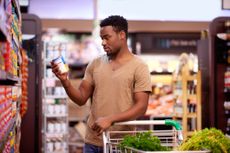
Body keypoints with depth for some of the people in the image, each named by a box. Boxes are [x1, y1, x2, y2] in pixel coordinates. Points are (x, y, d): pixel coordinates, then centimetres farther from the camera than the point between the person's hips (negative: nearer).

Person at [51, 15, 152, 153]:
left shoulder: (139, 67, -5)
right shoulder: (95, 64, 8)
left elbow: (141, 107, -11)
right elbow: (81, 98, 7)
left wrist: (110, 119, -21)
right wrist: (65, 81, -9)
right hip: (92, 142, 4)